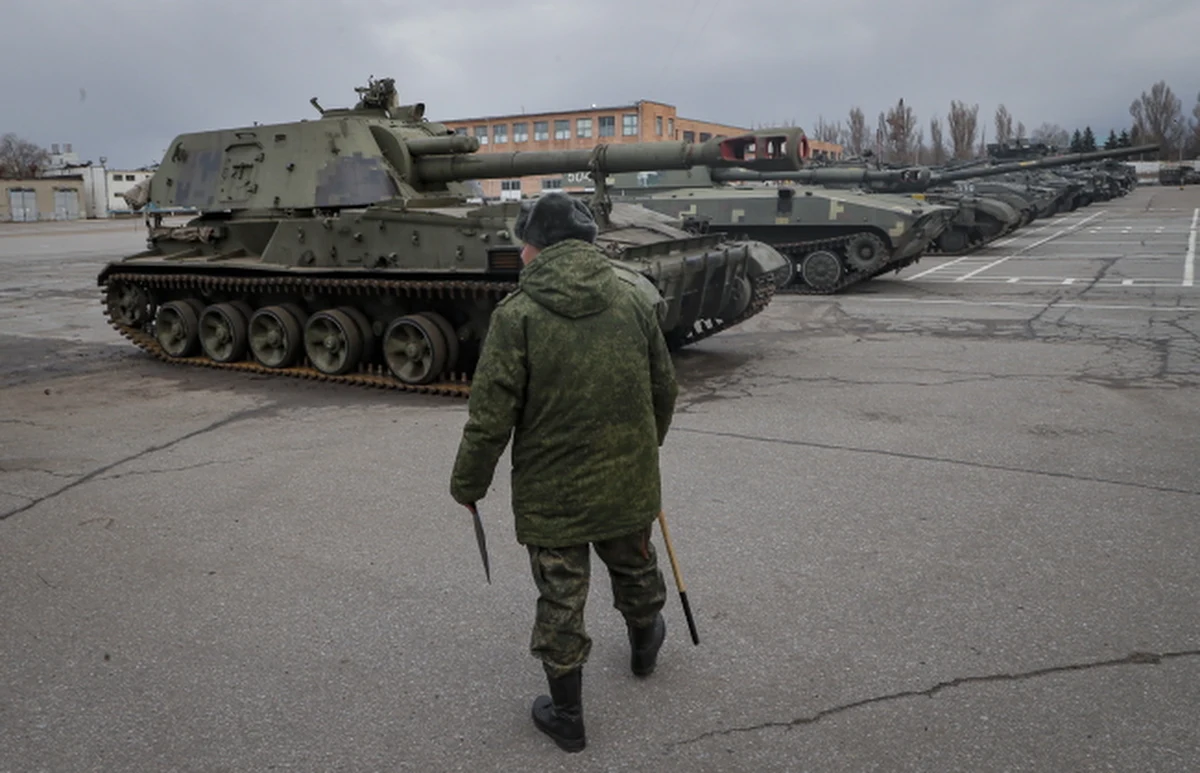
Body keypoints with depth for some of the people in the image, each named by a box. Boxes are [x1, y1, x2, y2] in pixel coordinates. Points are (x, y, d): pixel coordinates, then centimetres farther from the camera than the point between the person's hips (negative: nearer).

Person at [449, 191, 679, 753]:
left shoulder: (517, 314, -17)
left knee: (560, 602, 11)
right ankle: (645, 645, 55)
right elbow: (665, 389, 6)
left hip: (551, 493, -4)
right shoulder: (633, 298, -3)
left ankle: (566, 715, 27)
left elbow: (490, 416, -16)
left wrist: (467, 484, -1)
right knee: (635, 570, 28)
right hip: (628, 483, 4)